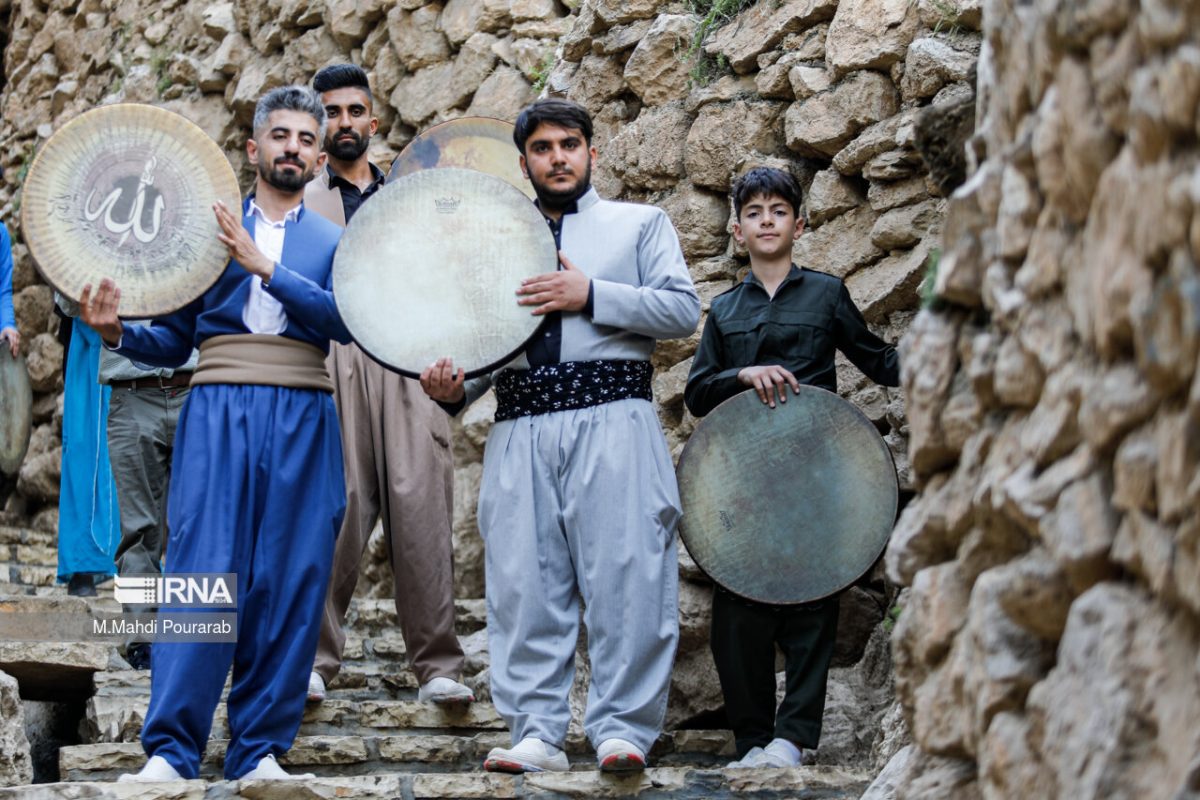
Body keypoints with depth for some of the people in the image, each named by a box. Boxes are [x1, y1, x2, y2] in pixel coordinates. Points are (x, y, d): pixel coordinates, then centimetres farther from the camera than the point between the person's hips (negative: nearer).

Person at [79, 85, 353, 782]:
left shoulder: (335, 242, 16)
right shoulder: (208, 232, 16)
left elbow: (346, 319, -4)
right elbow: (174, 342, 14)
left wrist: (266, 267, -11)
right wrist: (118, 333, -6)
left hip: (303, 418, 1)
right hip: (219, 413, -1)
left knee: (291, 581, -2)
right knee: (203, 571, -11)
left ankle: (260, 750, 5)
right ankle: (170, 750, -9)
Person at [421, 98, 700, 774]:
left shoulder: (641, 223, 16)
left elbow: (683, 310, 2)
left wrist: (591, 294, -7)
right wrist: (455, 387, 1)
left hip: (611, 419, -3)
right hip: (520, 428, 3)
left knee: (626, 578, -10)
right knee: (524, 585, -2)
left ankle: (623, 730, -6)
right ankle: (537, 733, 3)